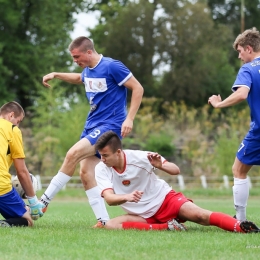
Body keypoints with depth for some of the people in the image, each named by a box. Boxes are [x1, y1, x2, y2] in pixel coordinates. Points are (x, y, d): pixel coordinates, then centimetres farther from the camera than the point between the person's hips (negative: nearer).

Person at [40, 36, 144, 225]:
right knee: (86, 173, -2)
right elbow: (79, 78, 37)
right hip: (92, 125, 9)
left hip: (110, 125, -9)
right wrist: (56, 75, 24)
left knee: (73, 154, -23)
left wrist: (129, 119, -20)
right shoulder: (88, 70, 11)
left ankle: (43, 202, -17)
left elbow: (138, 88, -13)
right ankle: (104, 222, 1)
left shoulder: (112, 66, -14)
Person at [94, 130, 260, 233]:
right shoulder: (101, 169, -12)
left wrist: (161, 166, -32)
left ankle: (243, 228, -24)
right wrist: (127, 197, -47)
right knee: (110, 225, -23)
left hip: (165, 199, -3)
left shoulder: (138, 157, -16)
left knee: (199, 215, -27)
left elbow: (176, 170, -9)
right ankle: (167, 227, -18)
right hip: (144, 216, 3)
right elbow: (109, 198, -25)